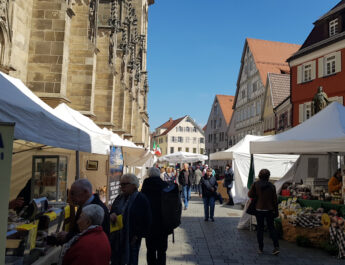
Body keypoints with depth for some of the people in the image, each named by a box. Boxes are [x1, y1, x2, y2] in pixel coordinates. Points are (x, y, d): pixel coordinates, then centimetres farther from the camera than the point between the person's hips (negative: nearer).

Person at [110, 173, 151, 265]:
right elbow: (112, 212, 19)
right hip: (116, 238, 6)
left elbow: (146, 221, -8)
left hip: (131, 240, -6)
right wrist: (112, 215, -5)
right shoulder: (119, 198, 12)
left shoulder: (141, 199, -8)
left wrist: (138, 236, -11)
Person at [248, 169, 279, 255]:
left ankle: (260, 248, 12)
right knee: (271, 228, 12)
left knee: (260, 229, 9)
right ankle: (276, 247, 5)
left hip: (259, 210, -1)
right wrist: (276, 211, 7)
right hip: (269, 210, 1)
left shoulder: (255, 184, -8)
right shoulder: (271, 186, -4)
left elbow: (250, 195, -7)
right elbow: (275, 200, -1)